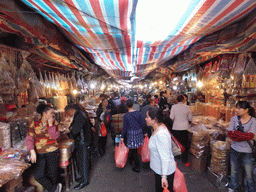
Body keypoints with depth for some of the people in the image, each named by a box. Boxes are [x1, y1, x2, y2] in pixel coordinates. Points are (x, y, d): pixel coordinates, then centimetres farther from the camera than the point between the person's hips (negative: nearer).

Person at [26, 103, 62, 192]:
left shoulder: (54, 122, 3)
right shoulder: (35, 124, 3)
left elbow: (54, 136, -9)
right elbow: (29, 138, -1)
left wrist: (50, 124, -12)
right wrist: (32, 151, -12)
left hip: (52, 152, -1)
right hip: (40, 154, 1)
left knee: (52, 175, 5)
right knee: (38, 175, -10)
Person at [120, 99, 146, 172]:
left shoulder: (126, 116, -15)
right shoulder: (139, 113, -7)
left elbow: (124, 127, -10)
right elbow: (143, 124, -2)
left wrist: (122, 137, 1)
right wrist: (144, 132, 11)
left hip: (131, 134, -4)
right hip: (139, 132, 4)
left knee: (133, 150, 8)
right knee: (132, 148, 25)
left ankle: (137, 167, 16)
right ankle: (131, 159, 47)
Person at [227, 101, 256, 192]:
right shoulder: (234, 118, -3)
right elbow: (229, 133, -6)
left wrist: (236, 133, -15)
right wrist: (244, 135, -16)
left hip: (247, 151, -3)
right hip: (235, 149, 3)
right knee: (234, 171, 17)